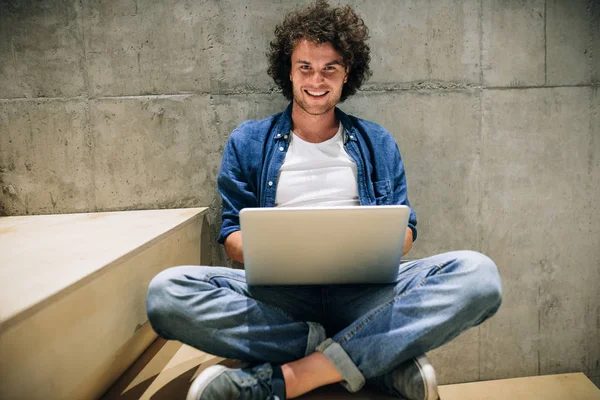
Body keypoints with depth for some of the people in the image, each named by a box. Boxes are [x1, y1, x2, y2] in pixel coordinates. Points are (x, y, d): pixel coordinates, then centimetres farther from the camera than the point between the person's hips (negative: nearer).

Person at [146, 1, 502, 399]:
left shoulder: (377, 143, 15)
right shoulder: (248, 142, 12)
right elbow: (233, 233, 9)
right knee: (167, 290, -28)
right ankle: (385, 357, -23)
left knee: (477, 272, -25)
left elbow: (404, 228, 13)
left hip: (363, 289, 1)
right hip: (280, 294, 0)